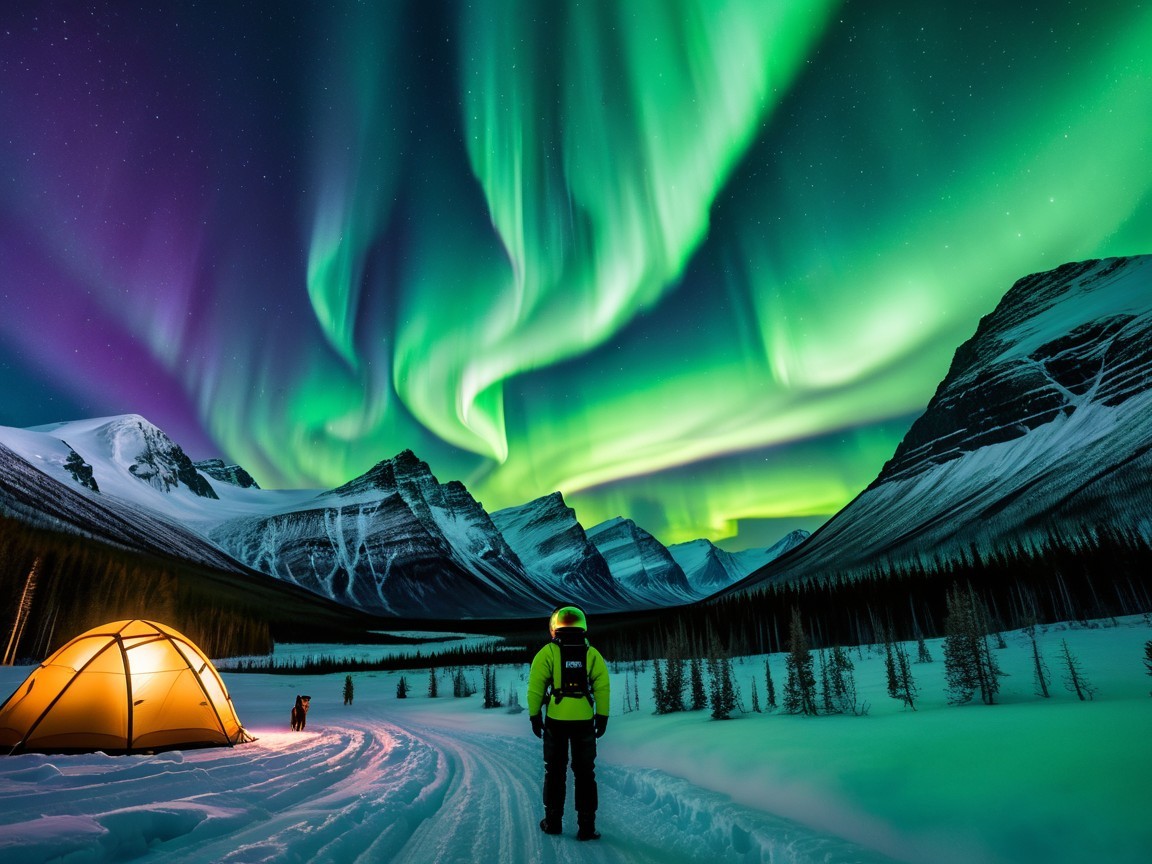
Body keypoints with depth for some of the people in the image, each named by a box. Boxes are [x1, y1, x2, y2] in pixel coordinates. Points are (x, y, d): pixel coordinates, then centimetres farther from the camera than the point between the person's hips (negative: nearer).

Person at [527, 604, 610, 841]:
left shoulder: (547, 653, -5)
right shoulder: (592, 654, 0)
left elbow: (535, 687, -7)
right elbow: (603, 688, -2)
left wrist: (534, 714, 2)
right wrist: (602, 716, 4)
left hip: (555, 721, -1)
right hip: (585, 722, 1)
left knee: (555, 771, 15)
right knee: (585, 773, 12)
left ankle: (553, 822, 25)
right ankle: (586, 826, 13)